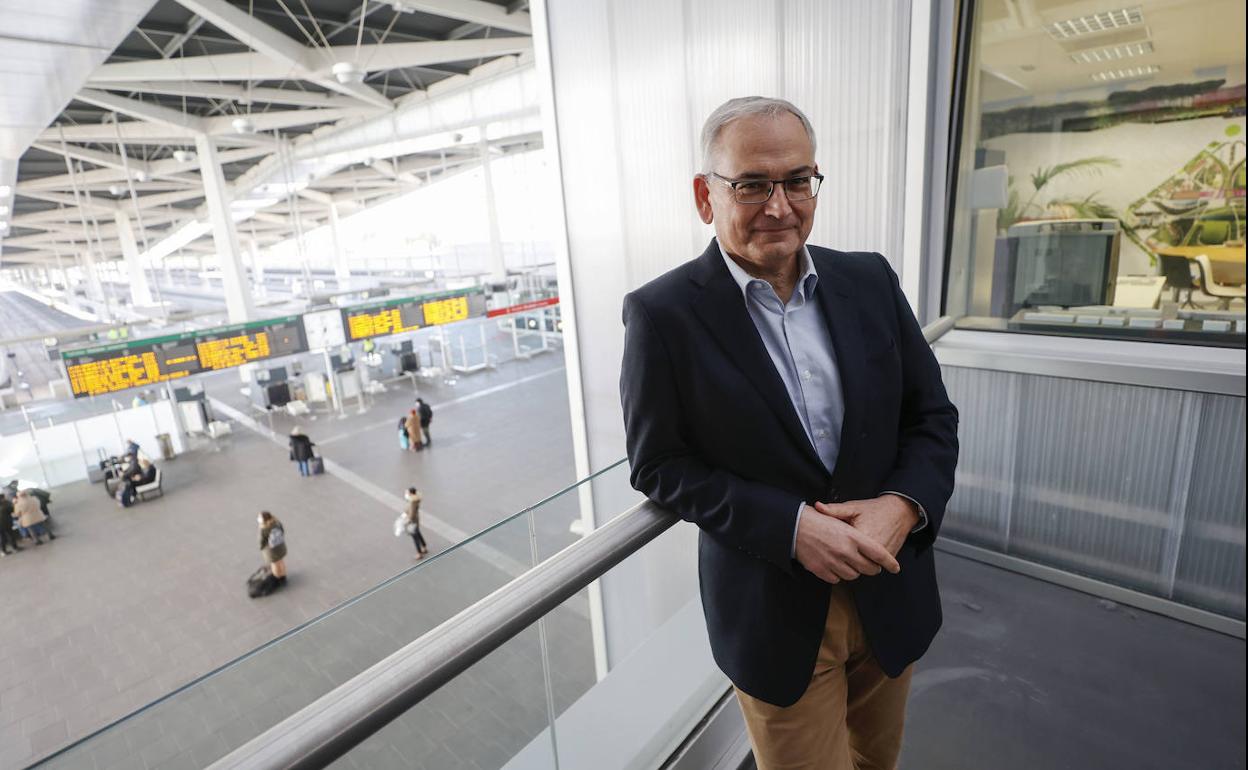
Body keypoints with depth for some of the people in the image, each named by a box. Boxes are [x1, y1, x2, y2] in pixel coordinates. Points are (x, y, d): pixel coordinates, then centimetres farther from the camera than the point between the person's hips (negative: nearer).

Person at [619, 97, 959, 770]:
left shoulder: (870, 280, -2)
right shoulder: (662, 314, -15)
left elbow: (932, 414, 3)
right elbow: (659, 465, -13)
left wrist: (904, 504, -17)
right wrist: (791, 525, -23)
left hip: (891, 590, 5)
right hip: (773, 610, -4)